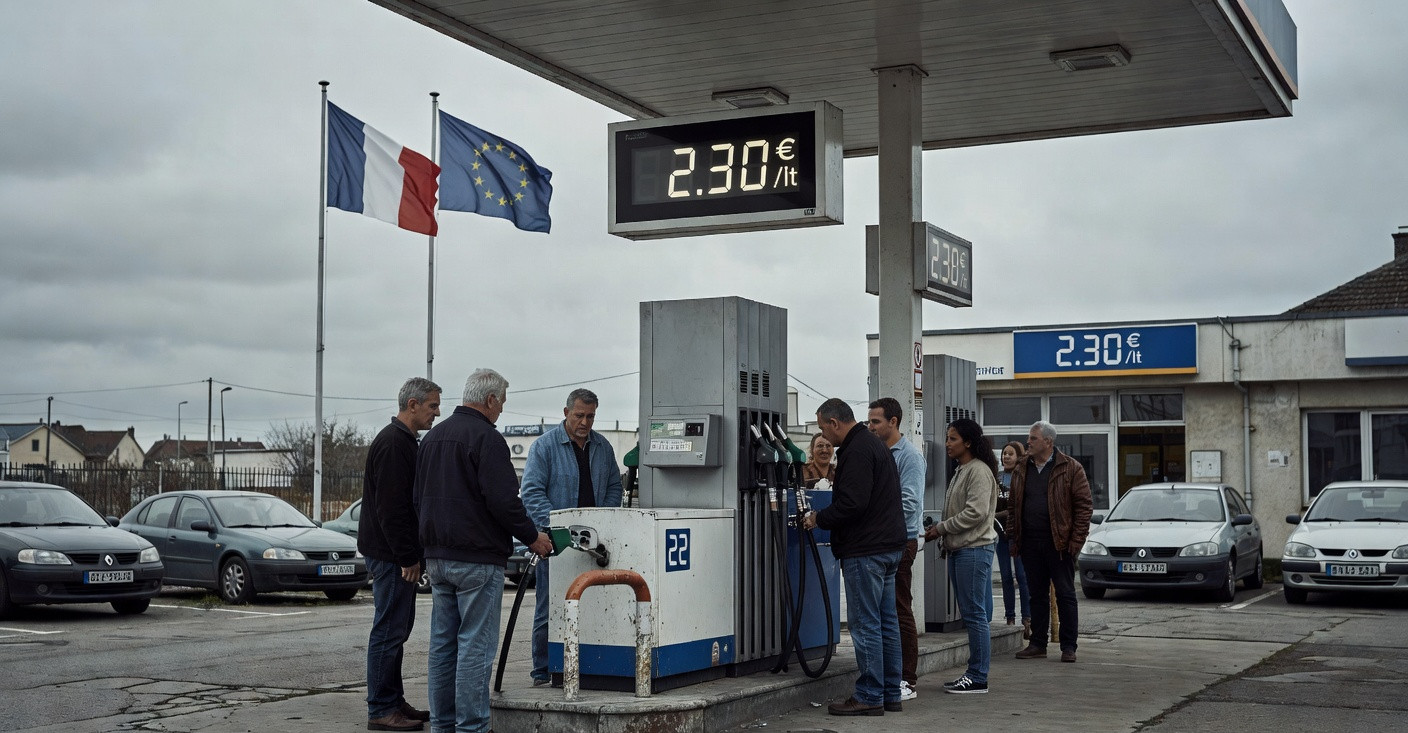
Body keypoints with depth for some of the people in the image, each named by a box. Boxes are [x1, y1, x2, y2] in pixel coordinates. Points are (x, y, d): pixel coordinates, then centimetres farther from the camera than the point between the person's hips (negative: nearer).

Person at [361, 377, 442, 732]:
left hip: (399, 555, 11)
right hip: (391, 554, -11)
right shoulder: (393, 443, -17)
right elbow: (391, 507, -23)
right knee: (389, 630, -6)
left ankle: (394, 702, 22)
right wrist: (408, 557, -20)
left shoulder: (403, 441, 17)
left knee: (396, 629, 15)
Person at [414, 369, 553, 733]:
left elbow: (419, 498, 21)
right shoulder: (486, 438, -13)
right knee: (476, 645, -5)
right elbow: (503, 500, -19)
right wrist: (532, 537, -6)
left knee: (442, 644, 13)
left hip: (437, 556, 9)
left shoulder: (433, 436, 15)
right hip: (478, 559, -9)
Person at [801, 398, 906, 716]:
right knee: (886, 622, 12)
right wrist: (824, 518, 19)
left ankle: (869, 696, -3)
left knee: (865, 624, -6)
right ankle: (890, 695, 17)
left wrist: (819, 519, -9)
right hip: (889, 546, 11)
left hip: (866, 551, -11)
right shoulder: (875, 445, 19)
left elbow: (852, 504, -23)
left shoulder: (857, 451, -15)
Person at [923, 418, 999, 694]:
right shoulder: (960, 471, 19)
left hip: (974, 549, -10)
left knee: (974, 614, -8)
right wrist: (942, 533, 9)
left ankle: (978, 678, -5)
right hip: (959, 549, 10)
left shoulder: (979, 471, -11)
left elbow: (976, 512, -20)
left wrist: (942, 528, -13)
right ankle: (973, 674, 15)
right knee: (969, 613, 11)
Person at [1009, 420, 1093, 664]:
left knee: (1065, 594, 1)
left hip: (1059, 543, -5)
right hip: (1030, 542, 5)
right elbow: (1015, 507, 15)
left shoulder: (1070, 468, -3)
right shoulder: (1021, 470, 12)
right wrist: (1015, 540, 8)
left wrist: (1076, 540, -12)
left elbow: (1083, 505, -6)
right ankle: (1038, 644, 16)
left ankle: (1068, 646, 6)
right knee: (1036, 594, 9)